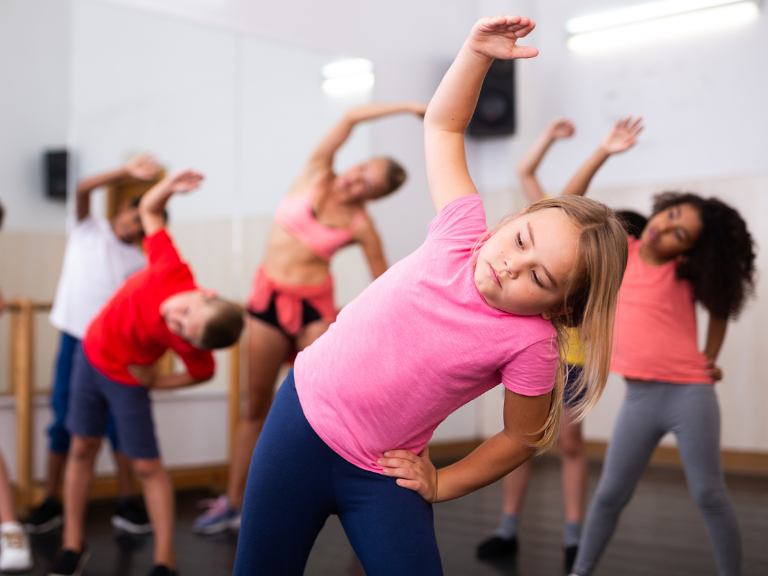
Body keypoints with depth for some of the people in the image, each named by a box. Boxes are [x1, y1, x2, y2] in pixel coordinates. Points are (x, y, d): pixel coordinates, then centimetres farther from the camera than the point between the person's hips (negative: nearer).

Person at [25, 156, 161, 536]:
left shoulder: (137, 262, 9)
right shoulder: (89, 229, 5)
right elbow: (83, 188, -12)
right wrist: (127, 173, -23)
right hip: (74, 337, -1)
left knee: (118, 419, 0)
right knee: (63, 421, 1)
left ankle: (127, 503, 6)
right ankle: (50, 503, 10)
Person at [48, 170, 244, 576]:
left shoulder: (188, 341, -33)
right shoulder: (173, 272, -32)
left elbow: (204, 374, -9)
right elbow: (148, 210, -17)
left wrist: (156, 383, -12)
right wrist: (169, 186, -35)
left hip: (127, 380, -3)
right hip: (91, 354, 3)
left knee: (147, 465, -2)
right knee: (82, 448, 9)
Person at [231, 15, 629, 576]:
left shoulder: (530, 343, -17)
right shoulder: (463, 231, -11)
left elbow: (523, 436, -3)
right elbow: (443, 126, 0)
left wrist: (441, 484, 1)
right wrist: (477, 51, -14)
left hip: (382, 475, -2)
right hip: (304, 414, 2)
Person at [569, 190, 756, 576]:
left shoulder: (686, 273, -2)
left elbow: (720, 308, 16)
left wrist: (710, 358, 9)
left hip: (690, 396, -2)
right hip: (639, 398, 3)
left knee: (709, 497, 2)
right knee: (610, 494, 9)